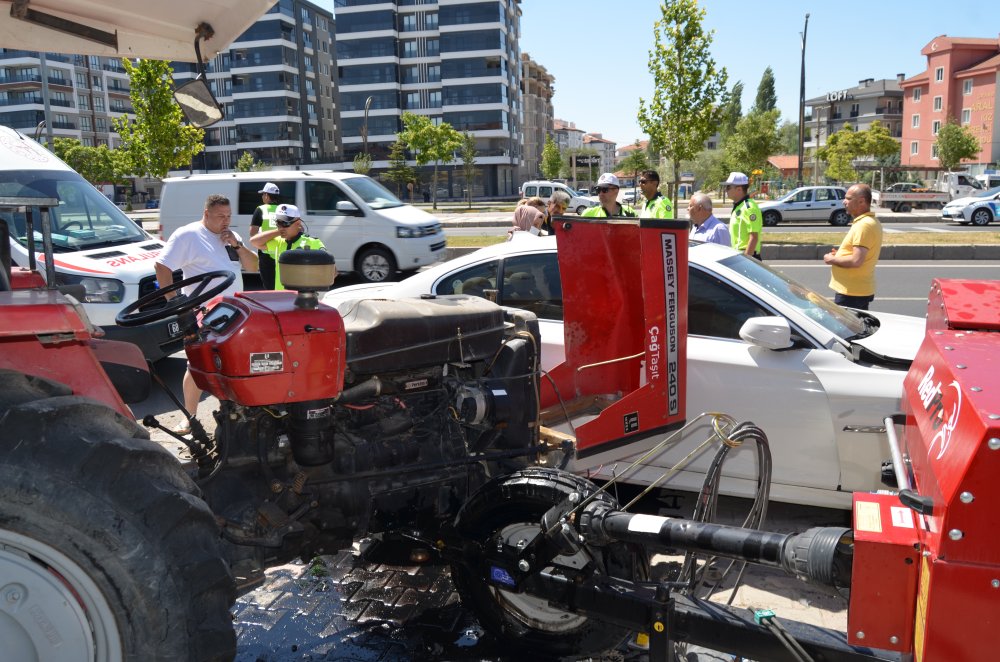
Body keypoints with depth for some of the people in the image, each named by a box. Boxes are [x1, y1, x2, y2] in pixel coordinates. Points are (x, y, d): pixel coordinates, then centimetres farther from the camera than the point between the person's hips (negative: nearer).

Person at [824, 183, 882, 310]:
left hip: (851, 292, -11)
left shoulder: (864, 225, -20)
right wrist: (840, 254, 11)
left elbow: (856, 261, -27)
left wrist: (832, 259, -11)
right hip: (860, 290, 11)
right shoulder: (870, 221, 14)